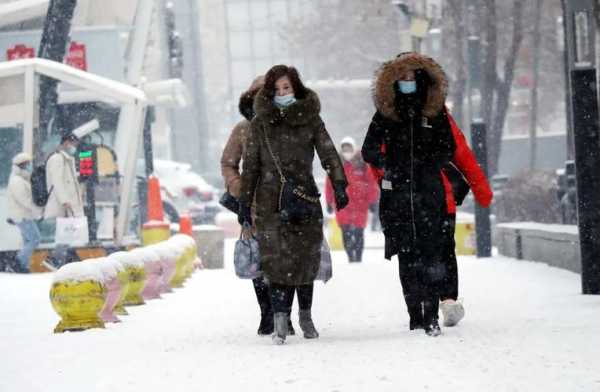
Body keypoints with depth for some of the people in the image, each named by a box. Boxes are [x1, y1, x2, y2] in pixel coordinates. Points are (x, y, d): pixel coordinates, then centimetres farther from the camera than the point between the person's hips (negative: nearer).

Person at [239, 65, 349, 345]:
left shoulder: (310, 119, 7)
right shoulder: (261, 123, 8)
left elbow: (328, 153, -2)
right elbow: (250, 166, 11)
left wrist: (339, 185, -16)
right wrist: (244, 203, 7)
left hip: (305, 199, 1)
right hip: (271, 201, -1)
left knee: (307, 259, 4)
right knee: (277, 259, -12)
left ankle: (305, 315, 22)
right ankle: (280, 321, -15)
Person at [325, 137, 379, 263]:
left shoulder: (362, 166, 0)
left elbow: (372, 184, 2)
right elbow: (329, 184, 10)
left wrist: (372, 201, -1)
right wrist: (329, 202, 8)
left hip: (360, 204, -1)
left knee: (358, 232, 0)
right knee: (346, 232, -5)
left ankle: (358, 257, 8)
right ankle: (350, 256, 2)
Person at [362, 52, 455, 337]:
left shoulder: (435, 111, 8)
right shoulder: (386, 113, 9)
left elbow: (448, 149, 9)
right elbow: (369, 150, 9)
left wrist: (431, 164, -7)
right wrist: (388, 165, -8)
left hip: (430, 192, -1)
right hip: (397, 193, 1)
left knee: (431, 254, -10)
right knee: (406, 255, -1)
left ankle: (431, 316, -12)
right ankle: (415, 314, 4)